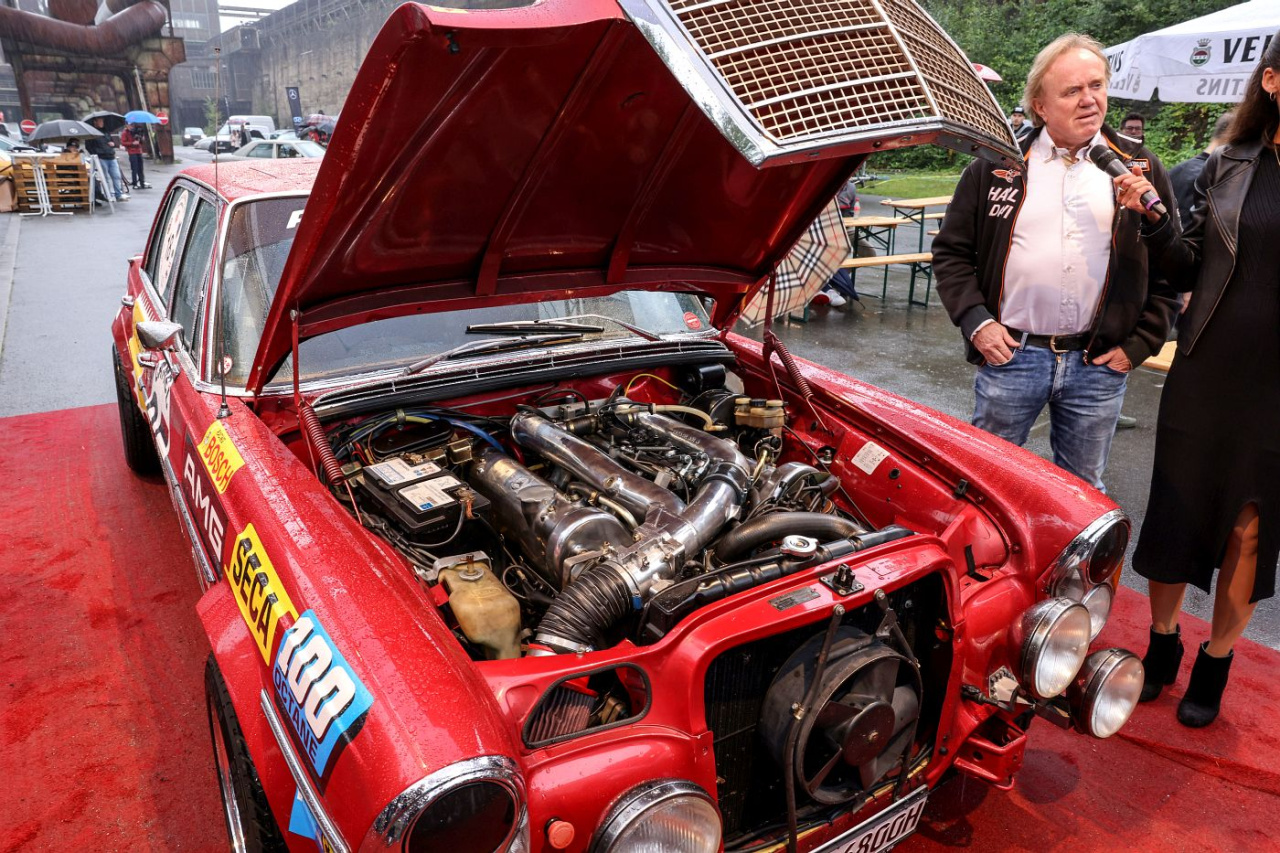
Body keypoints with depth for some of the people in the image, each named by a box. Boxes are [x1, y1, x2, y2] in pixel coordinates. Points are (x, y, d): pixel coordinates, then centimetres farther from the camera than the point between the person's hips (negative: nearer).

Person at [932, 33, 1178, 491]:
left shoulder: (1141, 169, 5)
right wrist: (975, 321, -7)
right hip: (1009, 353, -1)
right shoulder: (996, 166, 1)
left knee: (1082, 491, 15)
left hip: (1099, 366, 2)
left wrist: (1139, 345, 0)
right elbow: (951, 250, 4)